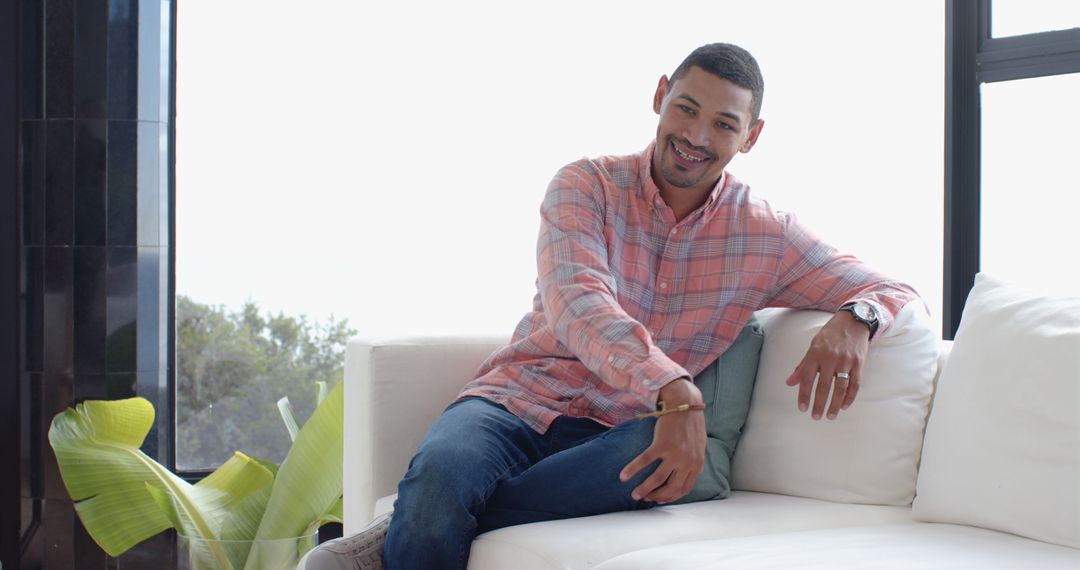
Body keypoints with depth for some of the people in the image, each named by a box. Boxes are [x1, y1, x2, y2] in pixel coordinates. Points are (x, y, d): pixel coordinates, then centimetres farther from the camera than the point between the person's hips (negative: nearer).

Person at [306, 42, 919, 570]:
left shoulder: (765, 237, 7)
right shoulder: (588, 186, 0)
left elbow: (893, 290, 11)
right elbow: (576, 303, -18)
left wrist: (855, 319, -16)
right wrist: (675, 392, -35)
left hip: (617, 432, 2)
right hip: (518, 400, -2)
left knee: (661, 464, -37)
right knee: (442, 470, -38)